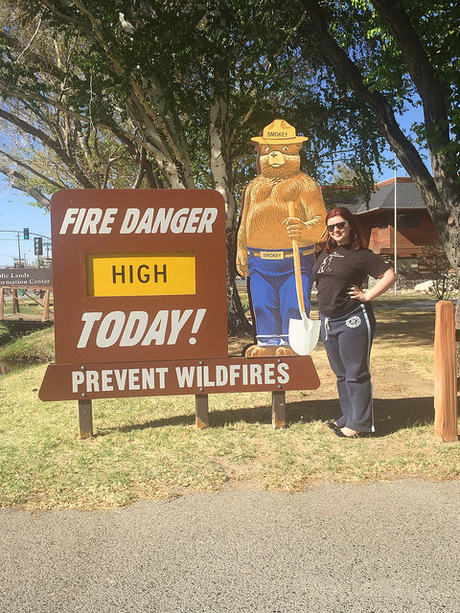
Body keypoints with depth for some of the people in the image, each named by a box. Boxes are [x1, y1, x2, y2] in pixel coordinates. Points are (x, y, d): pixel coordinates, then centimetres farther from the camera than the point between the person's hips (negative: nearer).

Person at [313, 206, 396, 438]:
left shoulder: (361, 254, -8)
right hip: (328, 321, 7)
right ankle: (348, 417, 27)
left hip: (353, 319, -7)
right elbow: (316, 280, 28)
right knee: (341, 373, 15)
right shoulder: (324, 253, 11)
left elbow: (389, 276, -10)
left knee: (355, 373, 0)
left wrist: (367, 296, -12)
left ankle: (358, 423, 9)